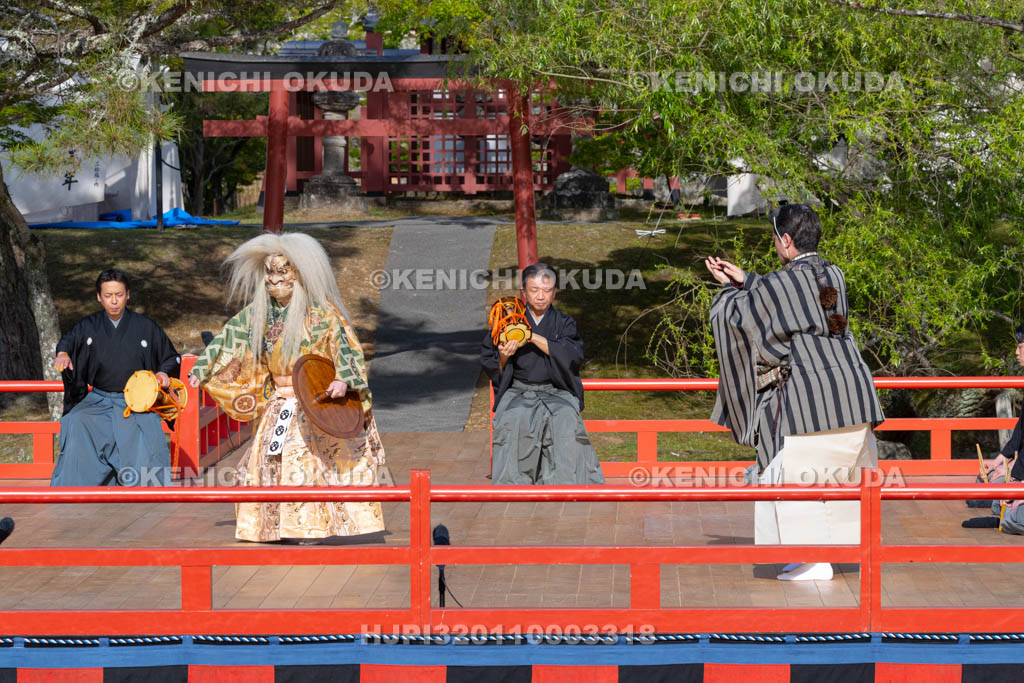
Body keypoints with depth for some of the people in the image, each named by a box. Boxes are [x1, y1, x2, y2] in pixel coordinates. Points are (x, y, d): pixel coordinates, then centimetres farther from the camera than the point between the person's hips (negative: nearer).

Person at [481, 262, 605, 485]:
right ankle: (512, 483, -34)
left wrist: (534, 338, -17)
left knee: (565, 418, -33)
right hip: (517, 392, 0)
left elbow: (573, 355, -9)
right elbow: (491, 367, 11)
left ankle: (566, 484, -34)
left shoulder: (564, 323, 11)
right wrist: (503, 356, -13)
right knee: (515, 419, -33)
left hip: (556, 392, 0)